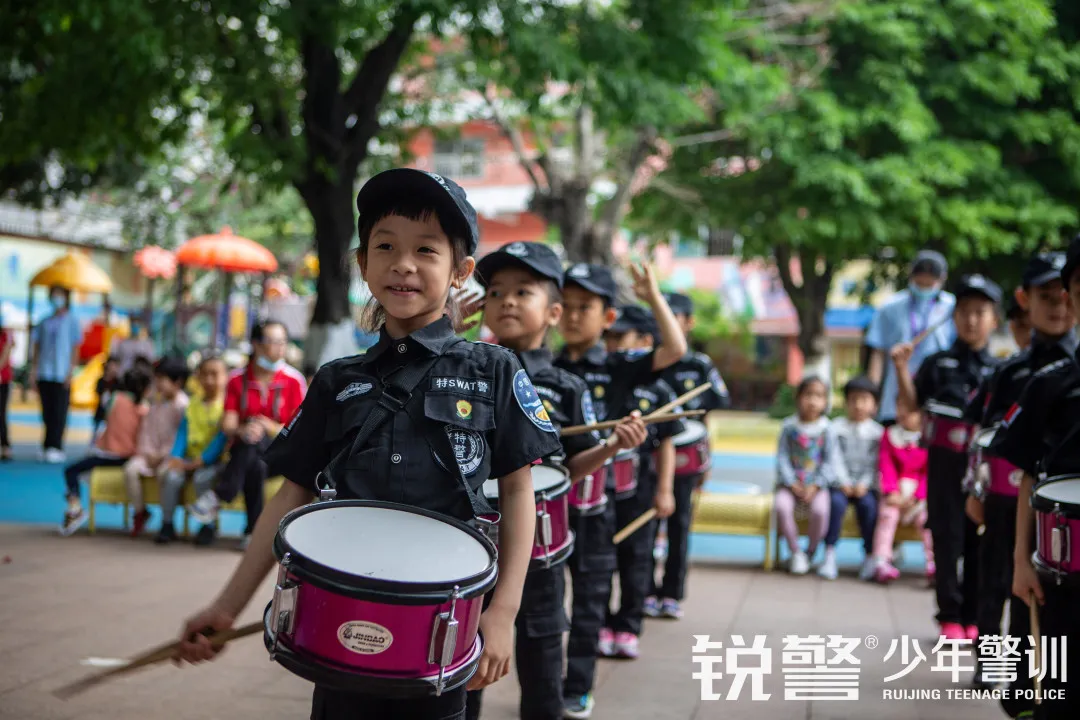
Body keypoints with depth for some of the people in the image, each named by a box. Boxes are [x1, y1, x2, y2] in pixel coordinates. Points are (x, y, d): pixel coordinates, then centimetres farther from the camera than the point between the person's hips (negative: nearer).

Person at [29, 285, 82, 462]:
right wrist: (33, 371, 8)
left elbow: (76, 348, 0)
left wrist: (70, 373, -9)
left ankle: (55, 447, -9)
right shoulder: (44, 323, 15)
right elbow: (36, 347, 16)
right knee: (47, 412, 4)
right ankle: (47, 447, 8)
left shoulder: (71, 321, 4)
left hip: (62, 375, -4)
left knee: (59, 412, -8)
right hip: (44, 374, 4)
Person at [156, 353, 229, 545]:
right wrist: (175, 456, -11)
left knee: (202, 477, -33)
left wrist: (201, 461, -20)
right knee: (171, 476, -23)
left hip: (213, 459, -4)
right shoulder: (193, 404, 13)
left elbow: (222, 438, -13)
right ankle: (167, 525, -10)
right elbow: (183, 433, 6)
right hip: (190, 456, 4)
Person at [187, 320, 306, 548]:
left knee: (255, 439, -35)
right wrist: (243, 430, -30)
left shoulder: (294, 380, -2)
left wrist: (268, 427, -20)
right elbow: (228, 425, -6)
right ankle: (254, 529, -31)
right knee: (254, 466, -36)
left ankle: (217, 496, -34)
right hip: (244, 451, 1)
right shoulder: (238, 379, 3)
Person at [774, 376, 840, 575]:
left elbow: (831, 461, -3)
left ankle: (811, 552, -3)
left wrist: (816, 486, -13)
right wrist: (791, 483, -12)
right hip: (791, 483, 1)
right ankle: (795, 552, -9)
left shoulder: (826, 429, -1)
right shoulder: (789, 426, 2)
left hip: (817, 485, -1)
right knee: (782, 506, -29)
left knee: (820, 510, -30)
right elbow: (782, 457, 0)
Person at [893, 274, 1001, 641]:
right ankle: (950, 615, 9)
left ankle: (973, 617, 14)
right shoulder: (938, 364, 4)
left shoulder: (998, 370, 6)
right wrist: (901, 368, -12)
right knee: (947, 535, 2)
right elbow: (913, 402, 0)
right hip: (946, 460, -1)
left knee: (980, 539, 4)